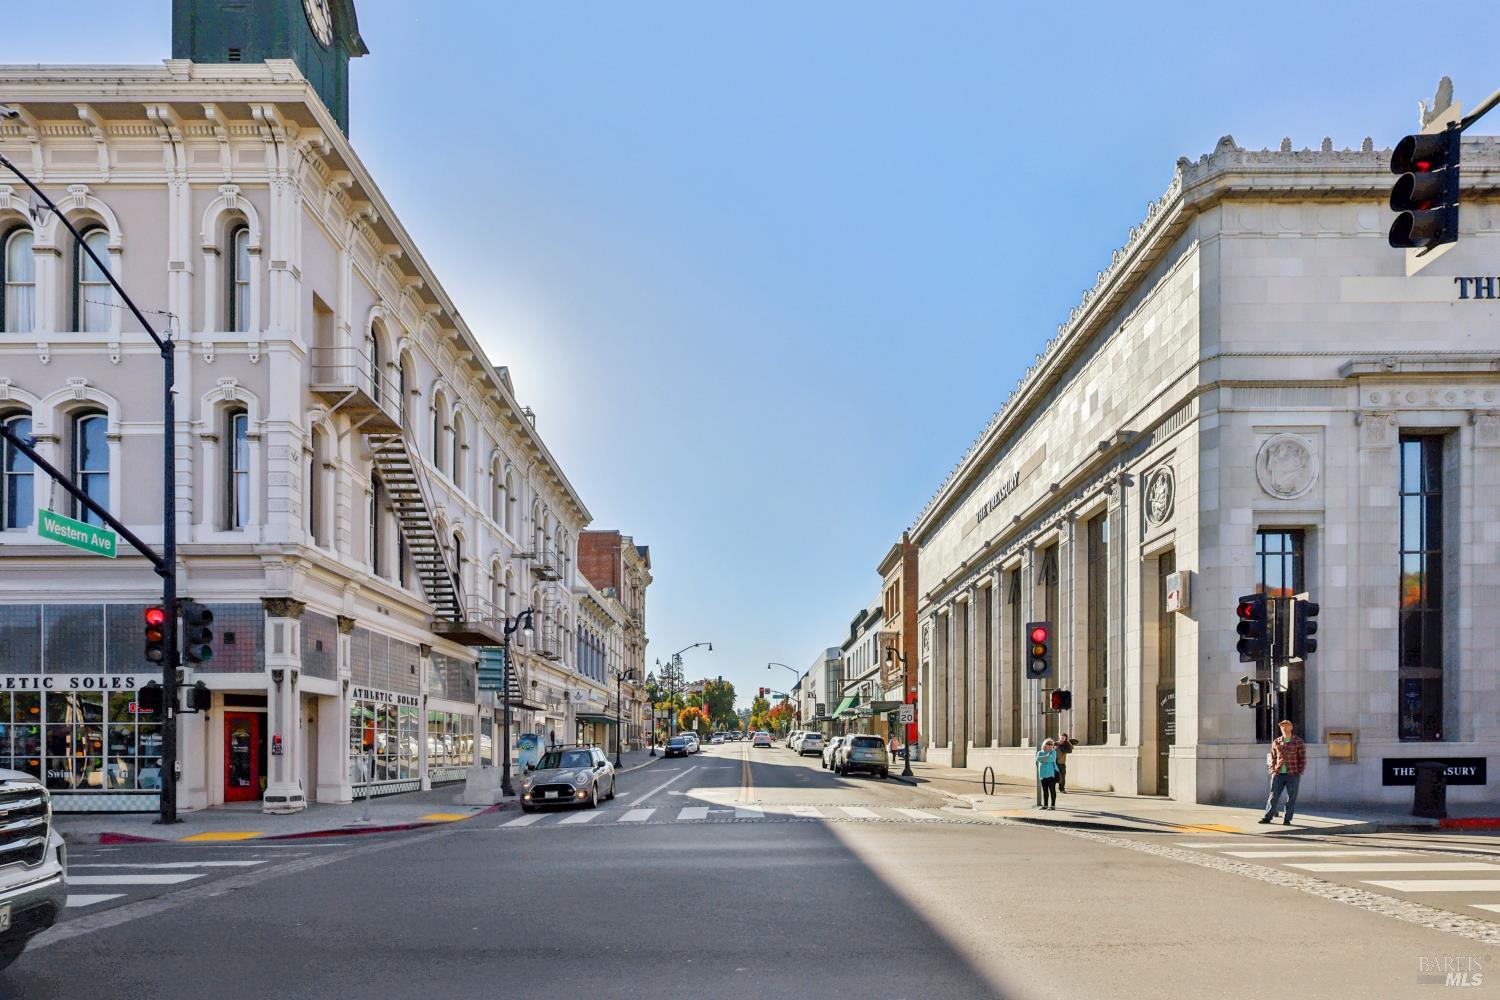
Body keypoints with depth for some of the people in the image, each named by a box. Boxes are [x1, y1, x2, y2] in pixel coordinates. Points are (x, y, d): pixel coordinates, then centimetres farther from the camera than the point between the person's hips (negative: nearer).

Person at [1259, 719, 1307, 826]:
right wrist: (1273, 771, 7)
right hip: (1278, 774, 3)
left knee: (1291, 798, 1)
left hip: (1293, 774, -3)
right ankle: (1267, 817, 3)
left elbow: (1302, 759, -2)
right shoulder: (1276, 742, 9)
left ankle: (1287, 819, 7)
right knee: (1273, 796, 0)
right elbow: (1273, 758, 16)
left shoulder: (1298, 742, -1)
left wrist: (1300, 773, -8)